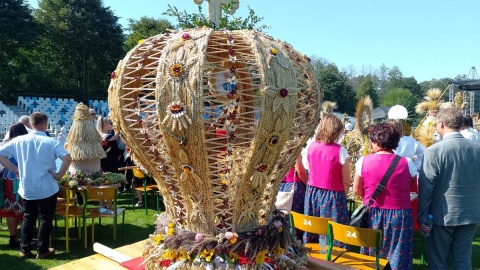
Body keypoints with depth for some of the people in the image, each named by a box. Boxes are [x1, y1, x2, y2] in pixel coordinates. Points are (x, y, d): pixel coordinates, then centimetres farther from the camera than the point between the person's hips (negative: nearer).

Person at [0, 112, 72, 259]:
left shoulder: (19, 140, -2)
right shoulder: (51, 142, -12)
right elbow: (67, 158, -24)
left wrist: (14, 169, 6)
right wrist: (59, 174, -11)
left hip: (26, 188, 4)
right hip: (47, 189, -3)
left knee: (28, 218, 18)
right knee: (45, 219, 9)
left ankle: (24, 249, 23)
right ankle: (42, 250, 16)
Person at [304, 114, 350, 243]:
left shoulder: (311, 146, 0)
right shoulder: (340, 151, -14)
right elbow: (346, 182, -9)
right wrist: (342, 196, 8)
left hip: (312, 194, 5)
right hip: (332, 197, -5)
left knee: (311, 235, 15)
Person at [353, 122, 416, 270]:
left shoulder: (364, 161, -8)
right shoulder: (407, 163, -7)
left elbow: (357, 191, 0)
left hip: (373, 215, 1)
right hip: (400, 216, -1)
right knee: (398, 257, 9)